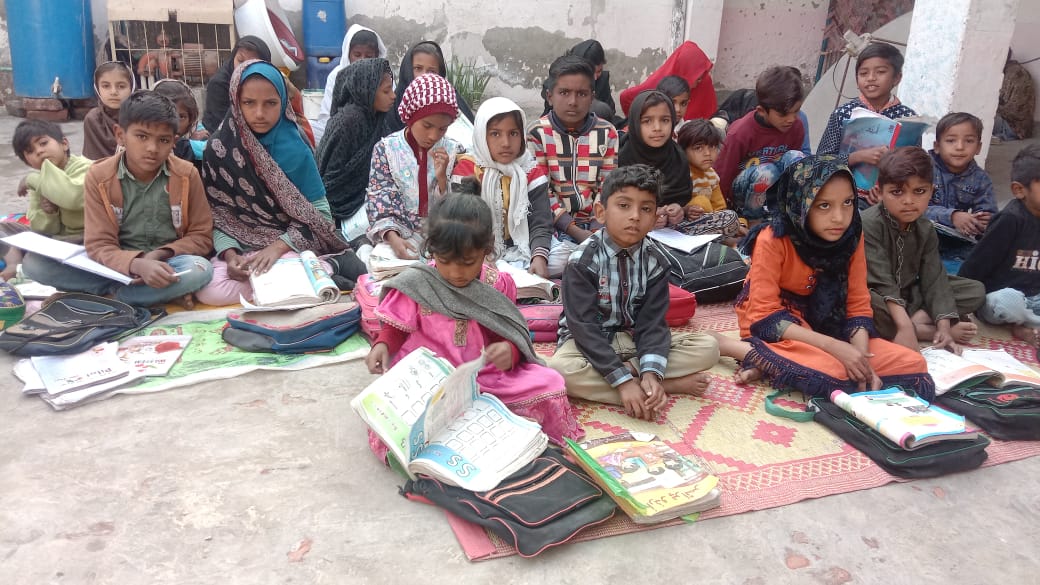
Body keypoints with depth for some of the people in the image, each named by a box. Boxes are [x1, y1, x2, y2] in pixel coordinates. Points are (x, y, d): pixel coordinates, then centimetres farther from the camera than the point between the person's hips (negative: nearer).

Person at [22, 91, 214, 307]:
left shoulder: (187, 174, -6)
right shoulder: (99, 176, -6)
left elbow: (201, 236, -1)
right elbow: (99, 245, -12)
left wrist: (161, 254, -20)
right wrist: (138, 265, -33)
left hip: (167, 265, -1)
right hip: (119, 265, 2)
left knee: (200, 269, -35)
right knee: (34, 263, -19)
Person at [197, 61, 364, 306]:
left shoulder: (294, 145, -7)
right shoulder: (218, 148, -3)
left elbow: (318, 212, -7)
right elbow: (217, 215, 0)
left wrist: (278, 247, -20)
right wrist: (229, 254, -19)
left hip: (292, 243, -4)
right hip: (243, 246, 4)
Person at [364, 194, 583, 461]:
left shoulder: (498, 284, -1)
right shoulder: (415, 284, -5)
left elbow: (511, 335, 5)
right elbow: (396, 329, 5)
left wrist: (510, 350, -19)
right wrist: (382, 345, -18)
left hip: (488, 375, 2)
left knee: (550, 384, -19)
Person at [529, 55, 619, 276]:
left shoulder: (607, 133, 6)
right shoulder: (539, 133, -3)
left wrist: (597, 231, -13)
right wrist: (576, 232, -17)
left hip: (596, 224, 2)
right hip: (556, 224, -2)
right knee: (556, 263, -32)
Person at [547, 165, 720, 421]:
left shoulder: (655, 262, -7)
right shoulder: (583, 260, -19)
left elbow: (652, 322, -12)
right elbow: (585, 328, -24)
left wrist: (651, 372, -31)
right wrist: (624, 381, -32)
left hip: (635, 339, 3)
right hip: (588, 342, -3)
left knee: (708, 347, -13)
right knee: (558, 369, -38)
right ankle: (671, 385, -27)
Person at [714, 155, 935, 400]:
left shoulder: (851, 236, -6)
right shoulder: (773, 240, -21)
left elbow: (858, 305, -3)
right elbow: (765, 315, -22)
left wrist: (862, 360, -21)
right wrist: (834, 347, -28)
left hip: (824, 324, 7)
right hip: (777, 329, -7)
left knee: (913, 364, -7)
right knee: (834, 374, -33)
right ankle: (730, 346, -12)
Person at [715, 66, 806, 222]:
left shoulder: (796, 127, -10)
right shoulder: (740, 133, -24)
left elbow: (793, 164, 6)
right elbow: (722, 174, -14)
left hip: (773, 186, 5)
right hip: (740, 191, -5)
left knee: (796, 156, -25)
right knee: (766, 171, -37)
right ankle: (752, 220, -15)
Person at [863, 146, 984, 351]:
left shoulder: (925, 229, 0)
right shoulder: (868, 224, -22)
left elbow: (934, 279, -7)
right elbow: (882, 282, -28)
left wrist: (944, 326, -21)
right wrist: (905, 326, -37)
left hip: (911, 294, 7)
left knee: (976, 291, 0)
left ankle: (918, 318, -20)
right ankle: (926, 331, -23)